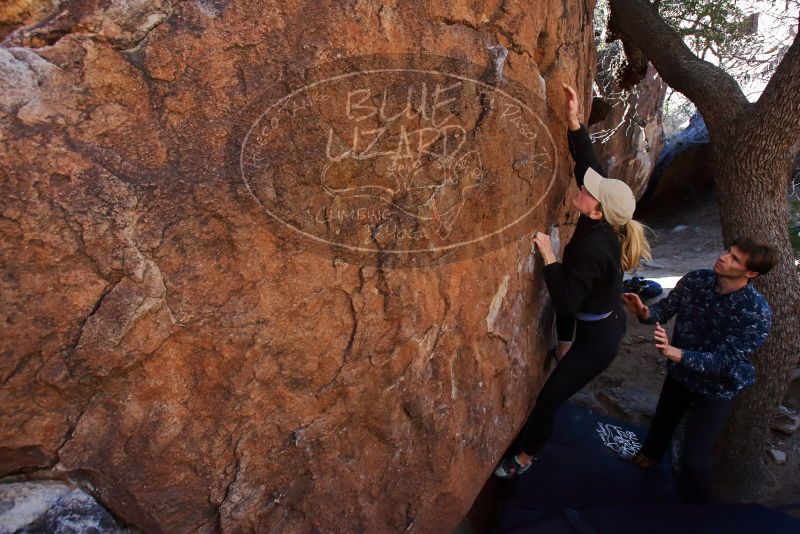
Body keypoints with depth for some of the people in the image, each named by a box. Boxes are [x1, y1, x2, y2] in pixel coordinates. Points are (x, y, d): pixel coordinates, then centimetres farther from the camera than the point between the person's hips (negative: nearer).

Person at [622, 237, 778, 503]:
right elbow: (666, 307, -9)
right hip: (680, 372, 5)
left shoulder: (756, 312, -31)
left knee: (695, 459, -1)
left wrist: (676, 353, -49)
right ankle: (652, 452, 64)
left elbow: (724, 361, -34)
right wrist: (645, 312, -34)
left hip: (717, 386, -5)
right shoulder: (695, 280, -18)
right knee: (664, 418, 30)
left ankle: (695, 499, 32)